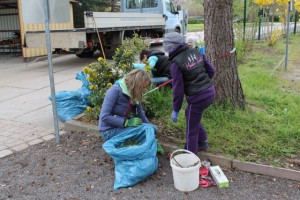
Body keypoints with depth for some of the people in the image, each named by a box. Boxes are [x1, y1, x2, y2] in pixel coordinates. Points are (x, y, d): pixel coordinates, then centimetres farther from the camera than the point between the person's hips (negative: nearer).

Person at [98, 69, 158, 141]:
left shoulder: (134, 94, 1)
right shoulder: (115, 90, -21)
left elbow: (141, 114, 9)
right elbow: (104, 117, -25)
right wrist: (127, 122, -28)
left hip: (122, 126, 8)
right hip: (109, 131, -7)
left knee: (153, 128, 0)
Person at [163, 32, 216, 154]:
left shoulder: (176, 63, -14)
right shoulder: (196, 52, 5)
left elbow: (178, 89, -12)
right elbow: (211, 70, 10)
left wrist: (175, 110, -2)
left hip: (198, 97, -8)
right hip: (211, 91, 8)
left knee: (191, 130, 10)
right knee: (190, 114, 30)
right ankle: (202, 143, 41)